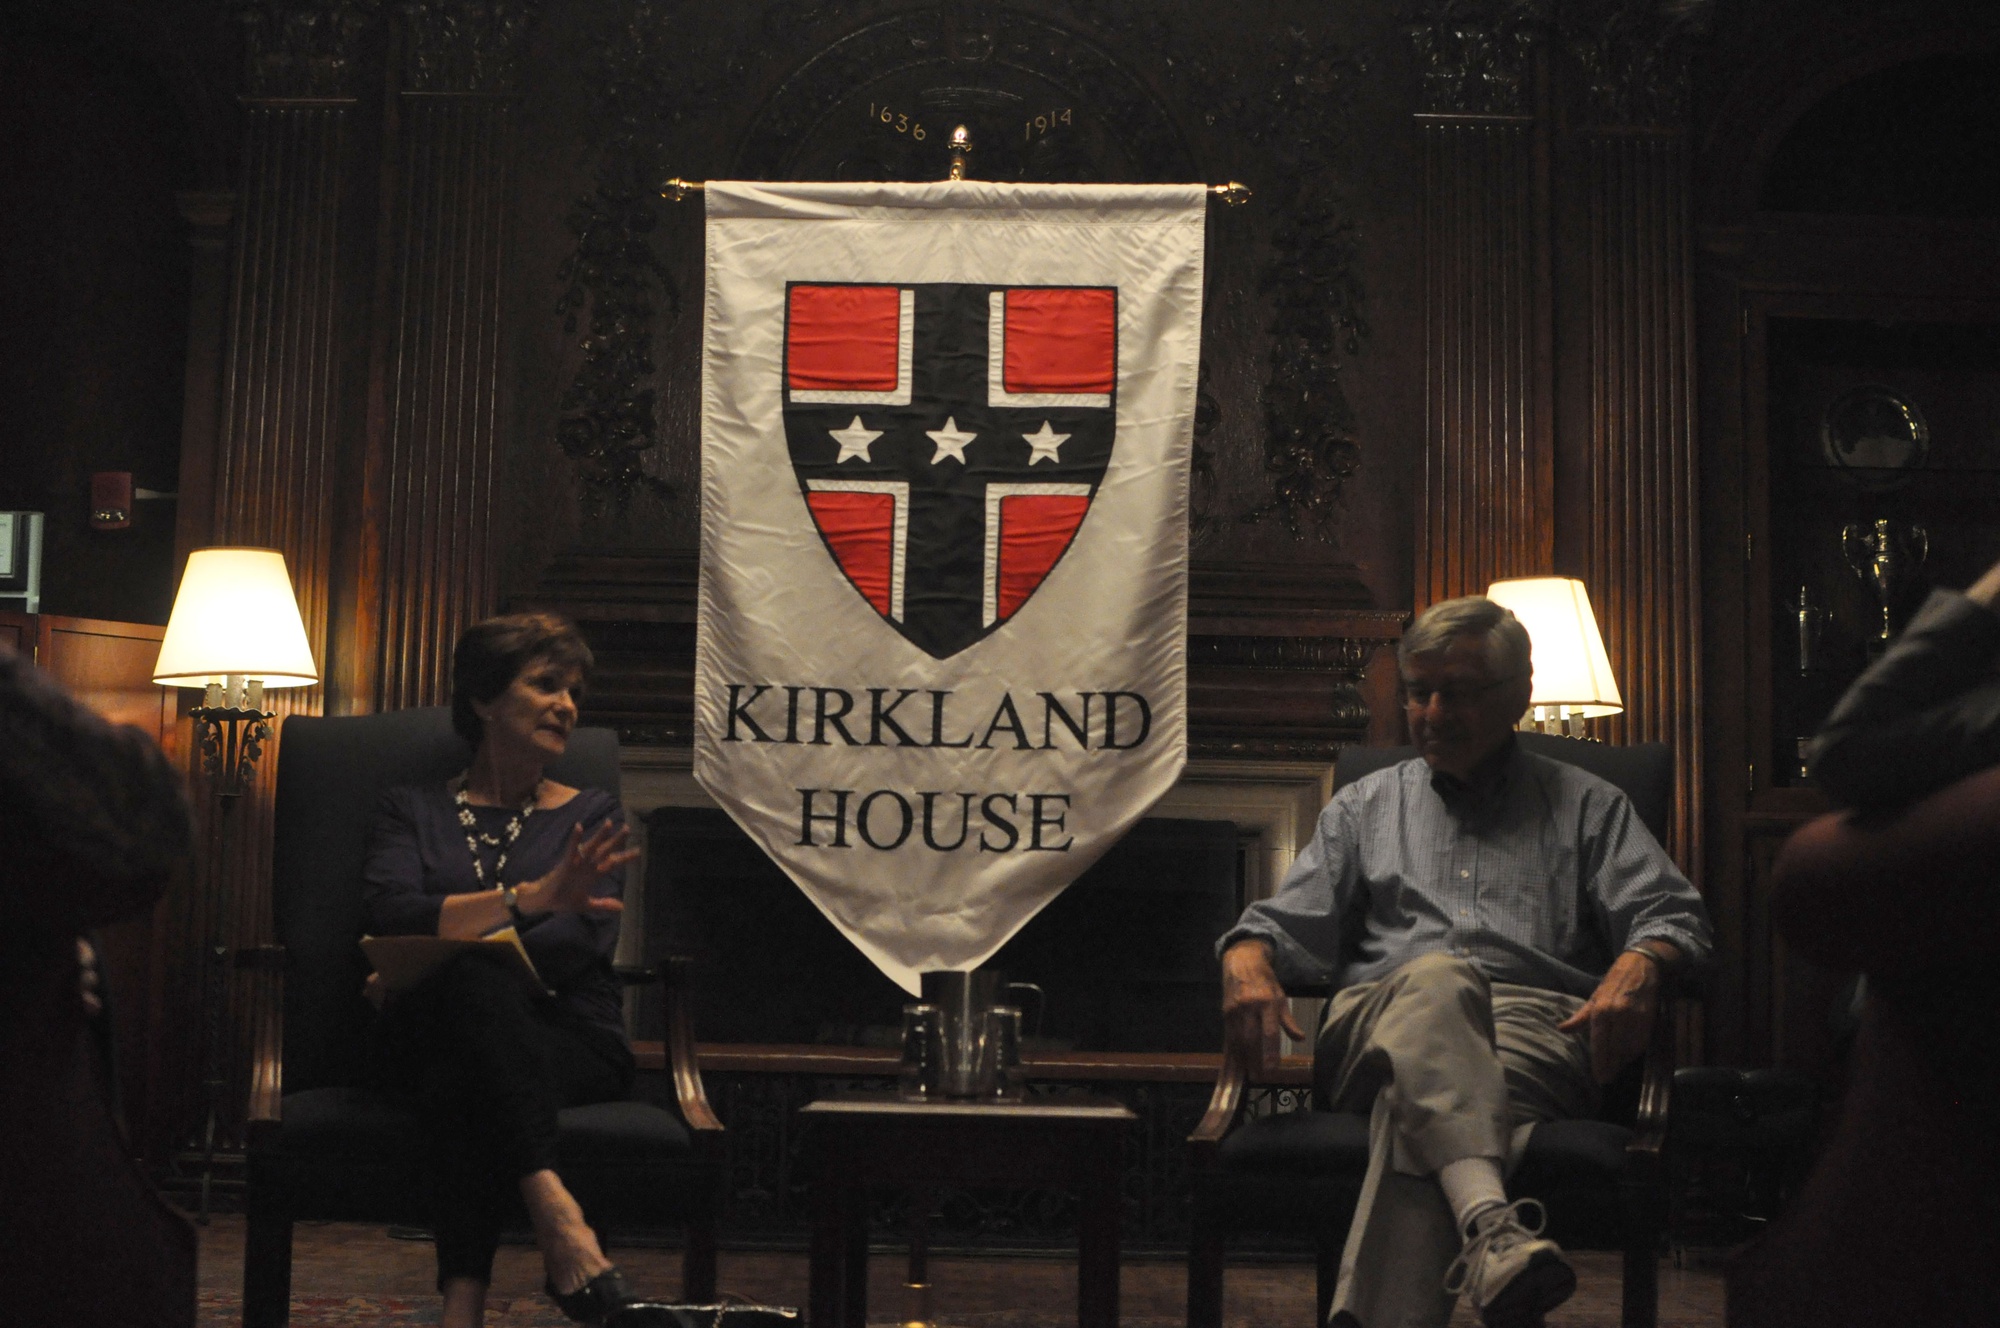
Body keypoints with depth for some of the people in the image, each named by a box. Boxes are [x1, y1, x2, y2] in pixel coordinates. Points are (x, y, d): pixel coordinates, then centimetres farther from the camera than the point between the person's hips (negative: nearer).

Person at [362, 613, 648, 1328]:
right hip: (429, 1038, 0)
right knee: (472, 983, -38)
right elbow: (388, 914, -4)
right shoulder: (414, 809, 19)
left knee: (460, 1078, -36)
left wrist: (419, 972, -15)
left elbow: (579, 943, -2)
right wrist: (530, 898, -21)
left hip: (570, 1041, 0)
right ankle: (556, 1214, -53)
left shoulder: (592, 814, 18)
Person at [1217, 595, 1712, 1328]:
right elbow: (1287, 922, 20)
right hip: (1381, 1018, 1)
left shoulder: (1587, 806, 25)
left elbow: (1672, 915, 12)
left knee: (1416, 1100, -39)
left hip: (1536, 1027, 0)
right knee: (1435, 980, -40)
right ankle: (1490, 1224, -63)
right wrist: (1248, 964, -6)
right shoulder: (1364, 807, 30)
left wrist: (1639, 964, -14)